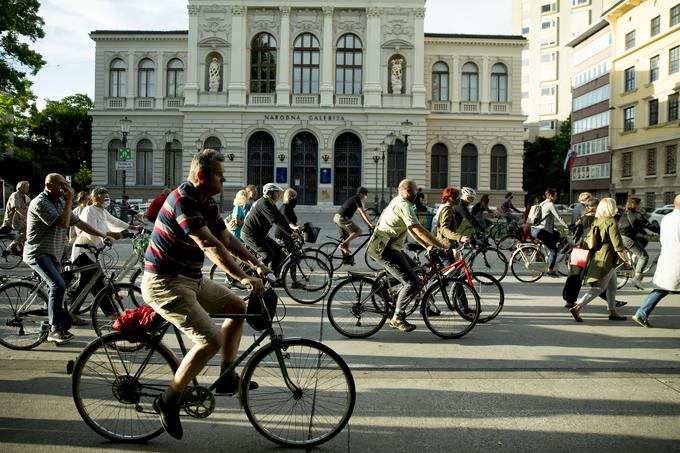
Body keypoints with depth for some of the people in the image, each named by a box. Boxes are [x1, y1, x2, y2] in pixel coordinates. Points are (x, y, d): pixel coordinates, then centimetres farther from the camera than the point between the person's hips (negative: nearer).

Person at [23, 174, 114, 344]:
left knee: (55, 289, 13)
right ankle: (55, 329, -13)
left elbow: (79, 223, 12)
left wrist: (103, 235, 9)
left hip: (53, 255, 9)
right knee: (58, 286, -23)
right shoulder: (40, 203, -17)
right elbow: (63, 224, -26)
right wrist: (69, 200, -21)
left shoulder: (61, 202, 9)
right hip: (38, 253, -9)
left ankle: (56, 326, 26)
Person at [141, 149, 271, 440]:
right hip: (164, 283, -10)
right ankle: (169, 401, -3)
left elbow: (226, 238, 11)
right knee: (211, 339, -21)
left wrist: (257, 264, 0)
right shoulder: (183, 199, -21)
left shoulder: (207, 203, 9)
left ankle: (227, 377, 19)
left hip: (191, 279, 10)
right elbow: (210, 245, -29)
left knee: (237, 307, 13)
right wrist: (243, 278, -32)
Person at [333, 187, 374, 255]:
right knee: (359, 231, -12)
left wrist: (368, 224, 21)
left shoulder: (355, 199, 21)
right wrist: (370, 224, -16)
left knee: (347, 237, 16)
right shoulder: (356, 199, -8)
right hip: (342, 218, -10)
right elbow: (363, 213, -15)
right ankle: (343, 245, -14)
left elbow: (361, 214, 23)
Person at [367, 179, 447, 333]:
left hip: (386, 247, 11)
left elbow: (412, 230, 21)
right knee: (413, 282, -12)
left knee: (414, 269, 20)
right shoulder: (404, 205, -16)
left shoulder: (397, 202, 18)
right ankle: (397, 318, 0)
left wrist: (426, 245, 16)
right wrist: (443, 246, -20)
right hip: (385, 251, -11)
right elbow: (419, 230, -23)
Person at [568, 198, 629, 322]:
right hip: (606, 260, -9)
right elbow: (617, 246, -15)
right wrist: (625, 260, -6)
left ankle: (612, 312, 27)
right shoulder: (611, 222, -13)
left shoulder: (596, 221, 11)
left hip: (596, 258, 9)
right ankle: (577, 307, -18)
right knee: (598, 288, -9)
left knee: (612, 287, 20)